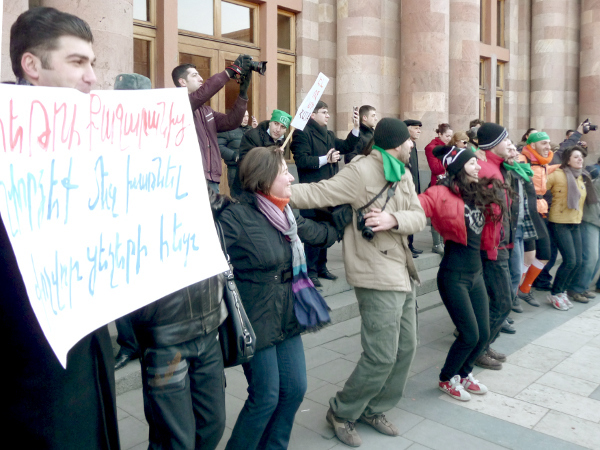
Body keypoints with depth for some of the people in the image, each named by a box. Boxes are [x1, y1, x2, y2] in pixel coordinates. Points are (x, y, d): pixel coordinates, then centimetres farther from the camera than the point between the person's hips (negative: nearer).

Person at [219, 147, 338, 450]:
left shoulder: (286, 214, 7)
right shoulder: (236, 217, -18)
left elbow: (319, 233, 21)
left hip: (288, 319, 8)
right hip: (256, 323, -7)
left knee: (295, 388, 12)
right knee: (266, 398, 3)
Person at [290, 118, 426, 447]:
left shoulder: (403, 174, 11)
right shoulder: (362, 171, -16)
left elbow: (419, 217, 3)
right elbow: (317, 194, -20)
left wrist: (394, 219, -18)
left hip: (402, 273, 9)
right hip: (378, 276, -9)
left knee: (405, 348, 15)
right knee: (382, 356, -7)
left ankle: (374, 409, 33)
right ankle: (342, 412, 17)